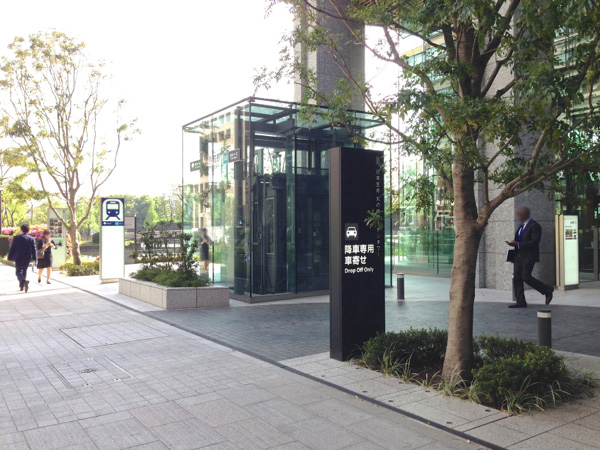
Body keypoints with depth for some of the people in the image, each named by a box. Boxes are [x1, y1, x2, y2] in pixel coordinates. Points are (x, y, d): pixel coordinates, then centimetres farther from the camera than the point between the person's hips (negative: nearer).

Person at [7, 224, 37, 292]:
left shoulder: (16, 238, -5)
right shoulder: (32, 239, -2)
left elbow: (12, 249, -2)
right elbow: (33, 250, -1)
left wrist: (9, 258, 6)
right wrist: (35, 259, 5)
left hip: (18, 258, -2)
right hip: (27, 258, 2)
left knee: (19, 272, 3)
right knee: (24, 272, 17)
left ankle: (24, 281, -26)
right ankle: (22, 286, 20)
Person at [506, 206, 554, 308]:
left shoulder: (535, 226, -12)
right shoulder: (523, 225, 17)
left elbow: (535, 242, -20)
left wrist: (517, 244, -22)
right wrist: (513, 243, 8)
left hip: (529, 256, -9)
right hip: (519, 256, 9)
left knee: (526, 277, -13)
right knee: (517, 278, 0)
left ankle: (547, 290, 7)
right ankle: (521, 302, 2)